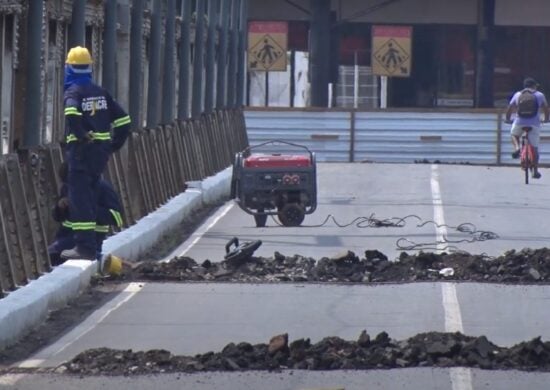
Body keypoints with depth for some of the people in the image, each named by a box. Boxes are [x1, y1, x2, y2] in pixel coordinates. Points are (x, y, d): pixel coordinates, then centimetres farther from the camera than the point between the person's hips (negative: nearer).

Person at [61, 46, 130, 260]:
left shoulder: (73, 92, -8)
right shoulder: (100, 92, 13)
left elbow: (72, 113, -32)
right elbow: (123, 120, 13)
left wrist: (81, 135, -19)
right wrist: (114, 144, 18)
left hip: (81, 151, -7)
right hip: (101, 150, 7)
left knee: (80, 199, -6)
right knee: (90, 196, 17)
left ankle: (85, 246, -12)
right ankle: (90, 243, 20)